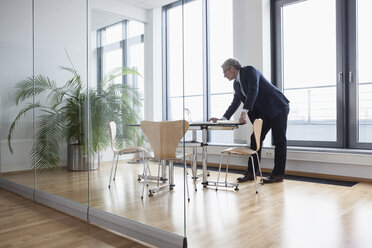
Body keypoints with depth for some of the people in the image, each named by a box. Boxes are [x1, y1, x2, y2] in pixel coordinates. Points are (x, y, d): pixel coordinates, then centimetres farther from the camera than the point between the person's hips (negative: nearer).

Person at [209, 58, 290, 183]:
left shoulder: (250, 71, -14)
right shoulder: (236, 84, 11)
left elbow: (253, 90, -28)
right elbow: (235, 103, 18)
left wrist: (245, 112, -35)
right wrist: (222, 119, 10)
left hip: (278, 107, -8)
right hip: (264, 112, 9)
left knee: (279, 140, -1)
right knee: (255, 139, 4)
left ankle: (278, 174, 5)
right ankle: (251, 173, 9)